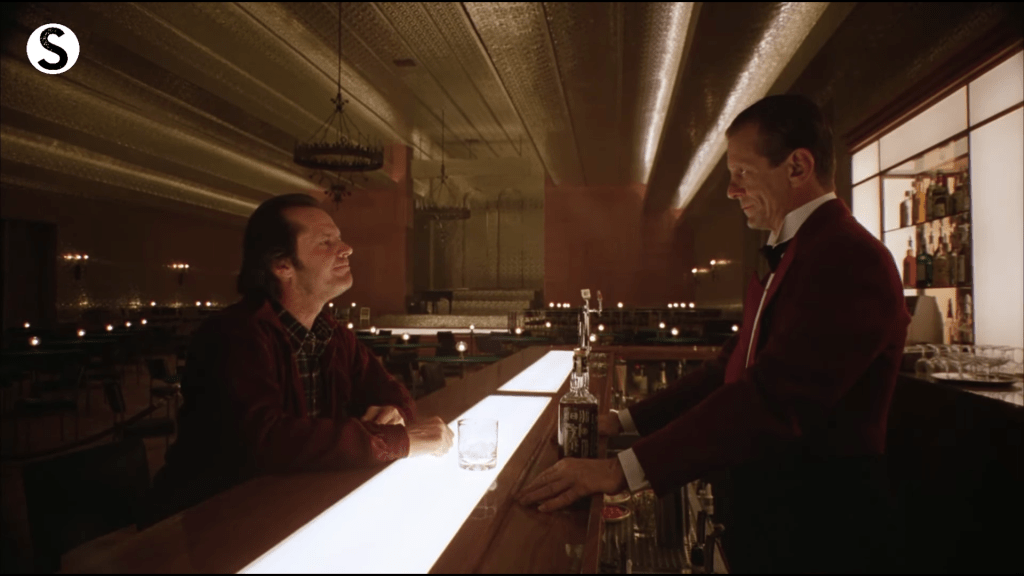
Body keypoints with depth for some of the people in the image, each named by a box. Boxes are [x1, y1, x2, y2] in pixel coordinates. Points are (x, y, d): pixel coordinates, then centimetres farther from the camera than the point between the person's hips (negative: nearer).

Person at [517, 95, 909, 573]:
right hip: (764, 515, 8)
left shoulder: (850, 259, -22)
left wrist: (624, 469, -33)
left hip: (817, 534, -8)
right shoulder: (786, 256, 11)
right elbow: (730, 368, 11)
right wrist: (625, 421, 4)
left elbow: (772, 397, -32)